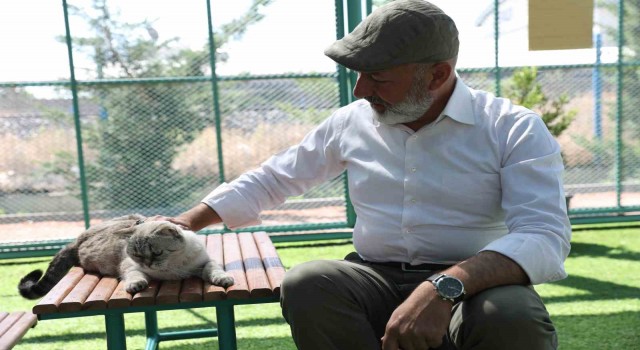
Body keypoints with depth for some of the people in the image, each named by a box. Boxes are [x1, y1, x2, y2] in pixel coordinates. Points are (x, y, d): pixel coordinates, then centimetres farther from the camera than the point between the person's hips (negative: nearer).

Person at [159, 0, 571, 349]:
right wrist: (189, 220, 12)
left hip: (475, 287, -2)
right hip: (376, 283, 3)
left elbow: (545, 237, -20)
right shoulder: (350, 123, 7)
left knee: (513, 316, -36)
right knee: (306, 285, -28)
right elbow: (272, 178, 18)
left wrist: (446, 286, -36)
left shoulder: (513, 129, -7)